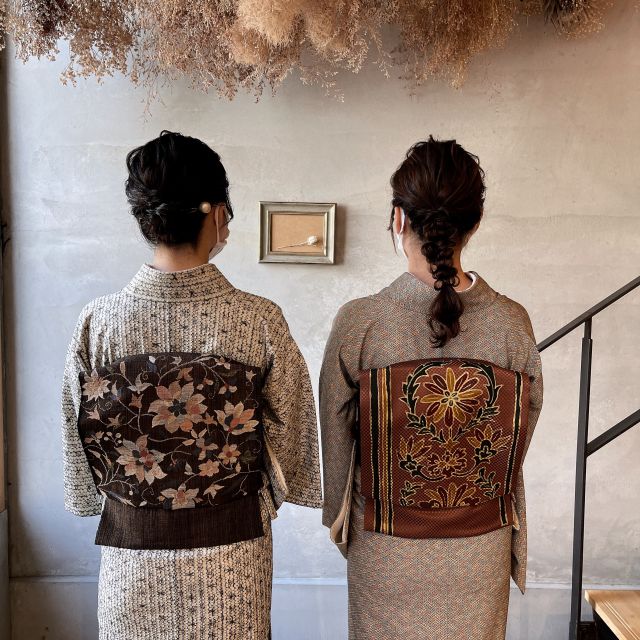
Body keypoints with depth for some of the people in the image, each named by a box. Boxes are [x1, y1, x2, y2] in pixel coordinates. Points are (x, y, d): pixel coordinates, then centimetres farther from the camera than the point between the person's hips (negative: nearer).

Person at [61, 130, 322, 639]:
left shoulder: (98, 321, -13)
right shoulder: (261, 321, -18)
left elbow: (80, 442, -1)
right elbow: (289, 439, -7)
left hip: (130, 550, 1)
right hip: (232, 554, -1)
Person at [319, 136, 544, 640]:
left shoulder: (358, 323, -20)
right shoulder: (513, 323, -14)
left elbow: (336, 444, -8)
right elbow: (518, 445, -1)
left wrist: (339, 519, 10)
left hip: (386, 553, -1)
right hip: (481, 554, 2)